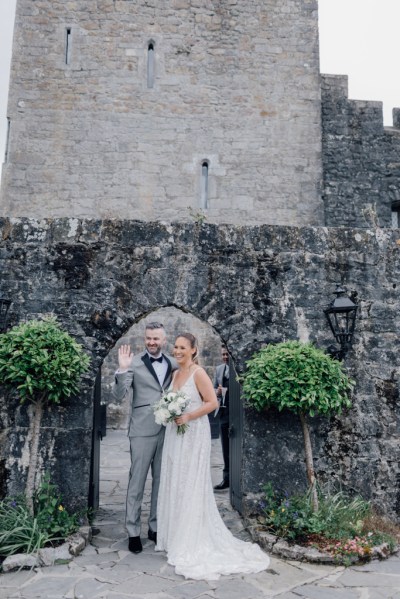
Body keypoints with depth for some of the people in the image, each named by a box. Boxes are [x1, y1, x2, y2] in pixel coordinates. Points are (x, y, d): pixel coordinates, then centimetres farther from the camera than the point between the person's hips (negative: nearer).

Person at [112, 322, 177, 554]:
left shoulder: (174, 364, 5)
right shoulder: (135, 363, -7)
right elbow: (119, 395, -10)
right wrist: (122, 369, -24)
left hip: (167, 430, 4)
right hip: (143, 430, -4)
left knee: (161, 481, 14)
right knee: (137, 482, 4)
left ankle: (155, 527, 28)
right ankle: (133, 532, 18)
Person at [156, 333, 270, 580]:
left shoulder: (199, 373, -13)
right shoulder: (176, 373, 10)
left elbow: (213, 403, -16)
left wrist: (188, 416, -20)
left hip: (193, 434, -8)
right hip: (175, 433, 8)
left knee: (191, 486, 0)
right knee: (174, 484, 13)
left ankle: (193, 543, 13)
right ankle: (175, 535, 28)